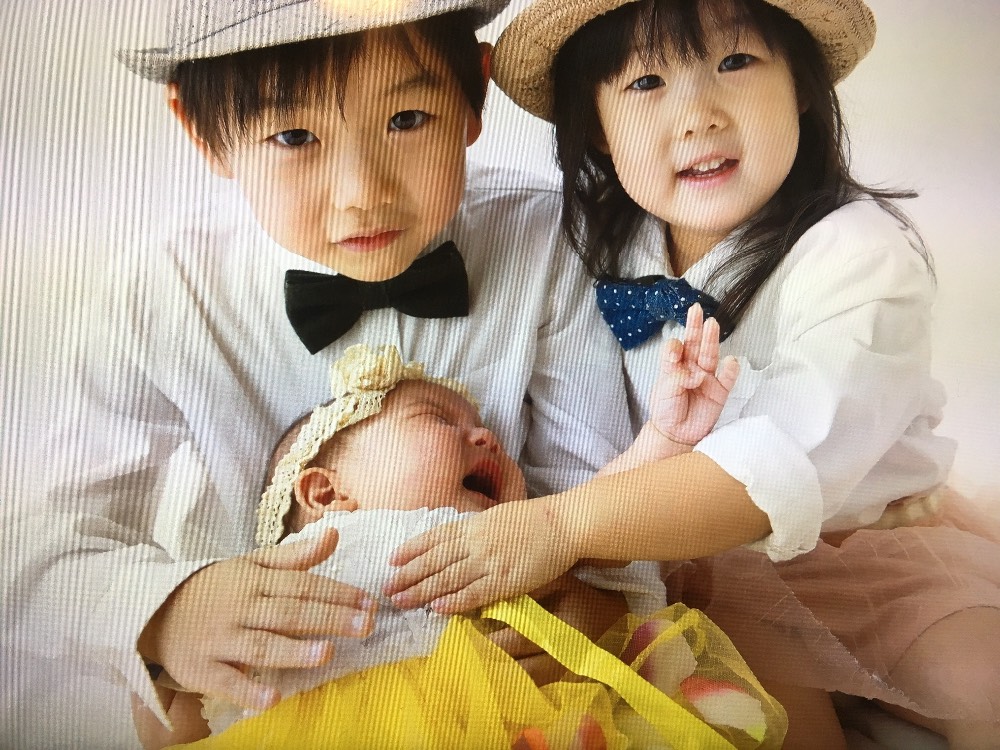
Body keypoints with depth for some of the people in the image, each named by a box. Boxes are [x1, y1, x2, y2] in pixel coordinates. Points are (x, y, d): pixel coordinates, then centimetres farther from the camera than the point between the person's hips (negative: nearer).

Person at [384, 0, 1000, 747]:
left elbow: (792, 463, -36)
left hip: (867, 544, -1)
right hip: (708, 562, 2)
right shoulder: (605, 254, -8)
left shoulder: (862, 256, -22)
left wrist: (567, 524, -43)